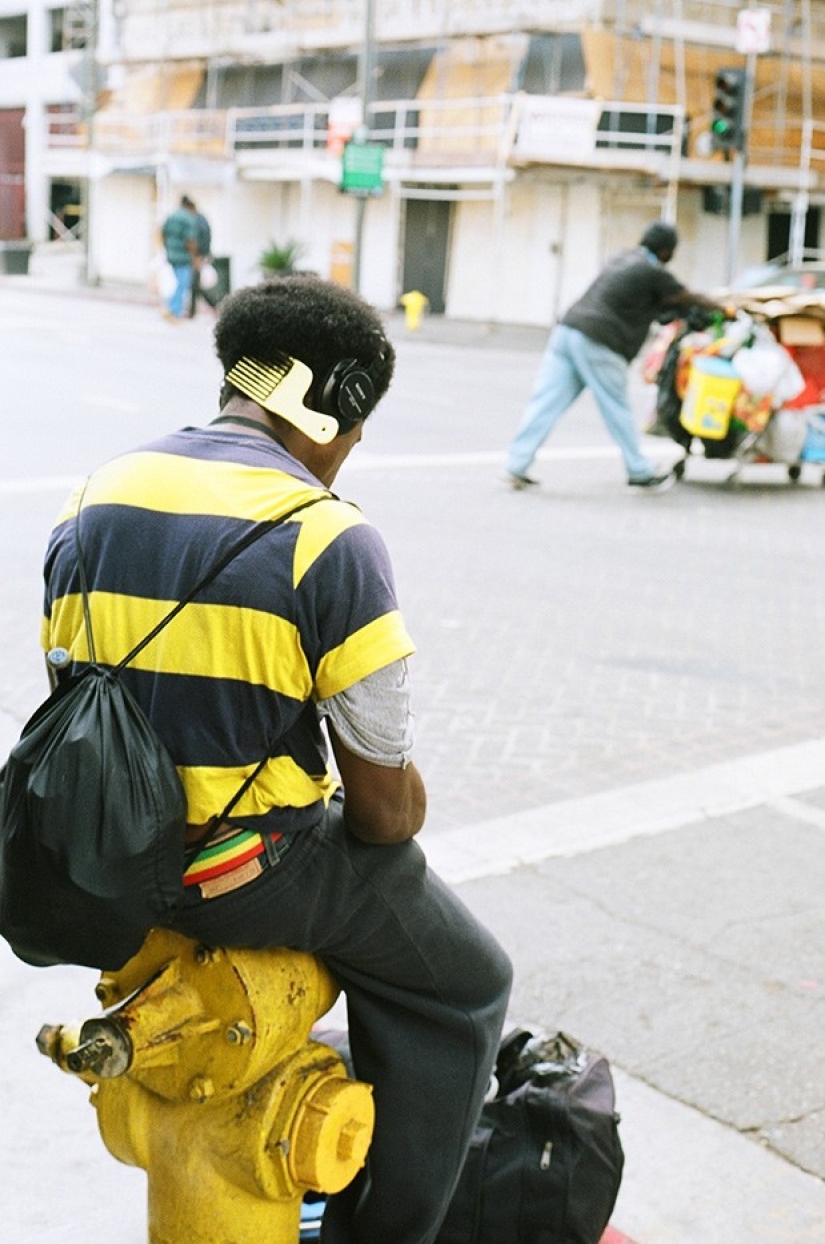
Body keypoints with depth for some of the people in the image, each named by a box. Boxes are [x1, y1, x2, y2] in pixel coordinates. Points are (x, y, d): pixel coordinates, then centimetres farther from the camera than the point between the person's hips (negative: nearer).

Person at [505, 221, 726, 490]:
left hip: (567, 329, 8)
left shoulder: (625, 258, 22)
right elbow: (690, 300, 8)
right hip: (596, 342, -8)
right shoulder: (653, 272, -3)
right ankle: (640, 471, 17)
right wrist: (723, 309, 24)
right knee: (617, 410, 5)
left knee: (545, 403, 1)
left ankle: (516, 465, -4)